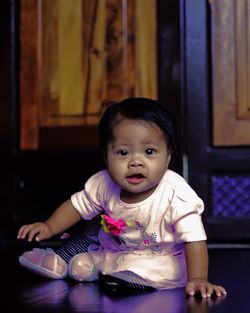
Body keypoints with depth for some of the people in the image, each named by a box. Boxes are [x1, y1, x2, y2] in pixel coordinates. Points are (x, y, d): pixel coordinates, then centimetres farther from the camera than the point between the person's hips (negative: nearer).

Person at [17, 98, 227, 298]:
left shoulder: (176, 194, -28)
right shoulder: (104, 184, -13)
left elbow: (194, 239, -29)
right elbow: (78, 205, 4)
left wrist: (197, 280, -40)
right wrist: (49, 227, -7)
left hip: (160, 259, -6)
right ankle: (58, 257, 21)